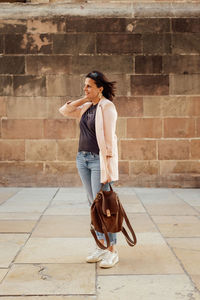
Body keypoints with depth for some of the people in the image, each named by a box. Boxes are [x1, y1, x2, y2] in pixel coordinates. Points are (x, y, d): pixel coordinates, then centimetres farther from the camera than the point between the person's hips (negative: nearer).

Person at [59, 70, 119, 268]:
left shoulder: (107, 107, -11)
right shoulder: (86, 107, 12)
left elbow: (109, 139, -16)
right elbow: (64, 111, 16)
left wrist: (108, 168, -19)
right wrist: (83, 100, 5)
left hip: (99, 160, -8)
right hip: (83, 158, 8)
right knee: (93, 204, 11)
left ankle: (112, 250, 4)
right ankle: (101, 246, 21)